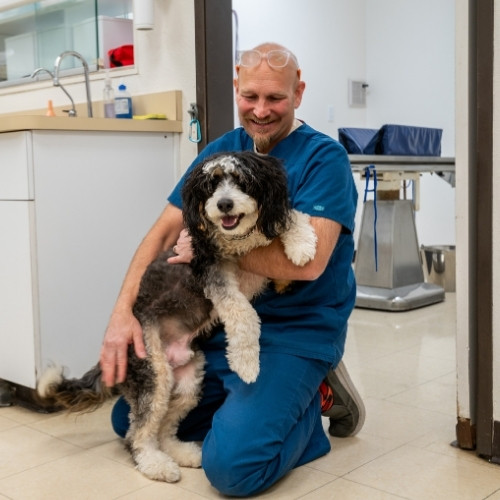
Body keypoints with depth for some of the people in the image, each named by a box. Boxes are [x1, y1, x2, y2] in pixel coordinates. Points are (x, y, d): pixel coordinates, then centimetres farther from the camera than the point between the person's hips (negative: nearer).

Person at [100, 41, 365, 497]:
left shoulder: (324, 158, -12)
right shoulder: (221, 151, 6)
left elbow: (309, 262, -25)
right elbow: (165, 231, 2)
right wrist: (123, 312, -10)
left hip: (296, 334, -7)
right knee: (130, 419, 10)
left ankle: (313, 399, 5)